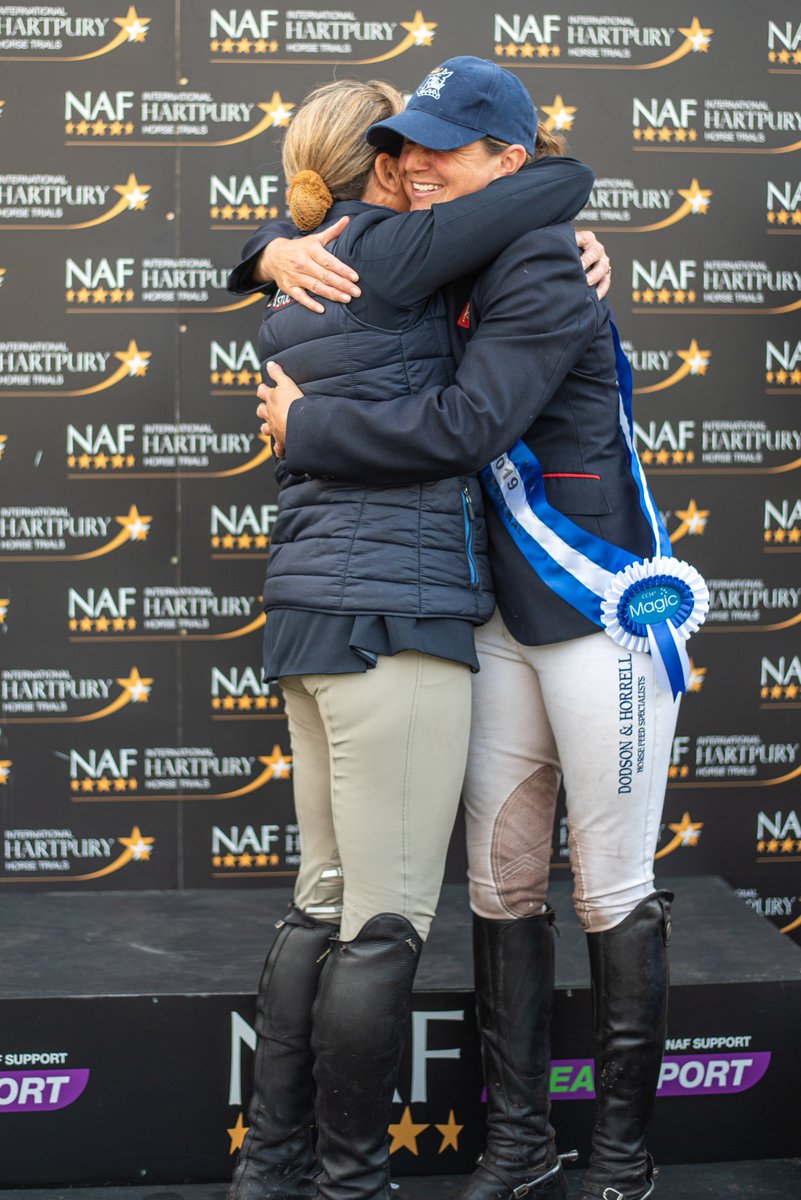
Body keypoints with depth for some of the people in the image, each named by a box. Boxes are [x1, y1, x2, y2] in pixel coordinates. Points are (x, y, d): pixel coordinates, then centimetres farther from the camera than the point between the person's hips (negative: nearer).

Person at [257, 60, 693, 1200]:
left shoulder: (540, 269, -16)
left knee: (611, 893, 0)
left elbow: (466, 426, -27)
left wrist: (304, 427, -15)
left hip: (602, 613, -8)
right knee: (501, 883, 9)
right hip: (502, 617, 8)